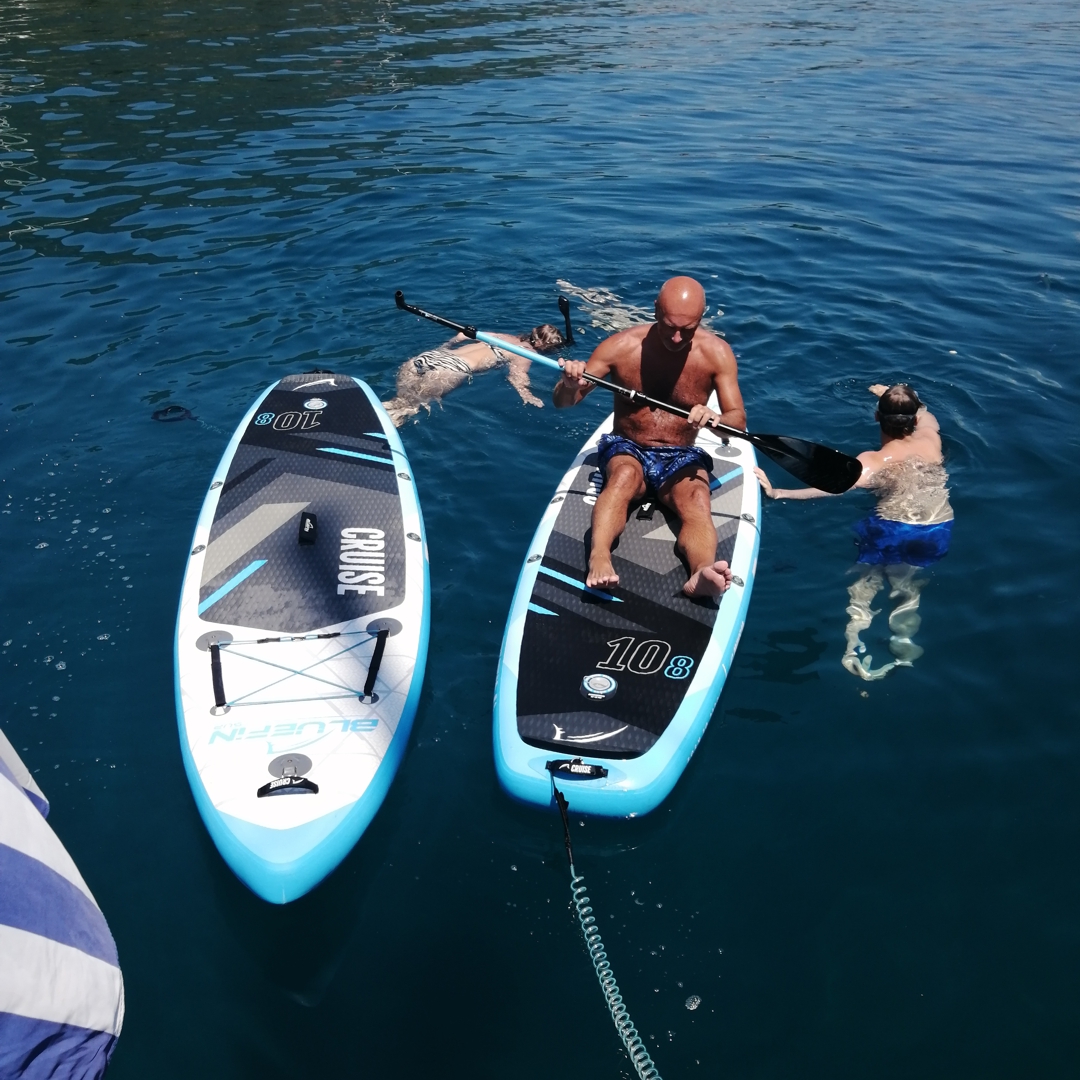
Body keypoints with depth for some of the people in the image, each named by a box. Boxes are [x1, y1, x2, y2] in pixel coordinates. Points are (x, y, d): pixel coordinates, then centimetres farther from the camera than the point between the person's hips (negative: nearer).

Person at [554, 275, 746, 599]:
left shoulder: (717, 353, -7)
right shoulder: (621, 346, -9)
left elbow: (738, 421, -9)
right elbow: (561, 402, -6)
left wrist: (716, 419, -34)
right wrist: (570, 384, -31)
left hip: (681, 458, 1)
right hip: (627, 450, 0)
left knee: (697, 502, -33)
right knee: (626, 474, -37)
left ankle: (701, 574, -61)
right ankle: (598, 557, -59)